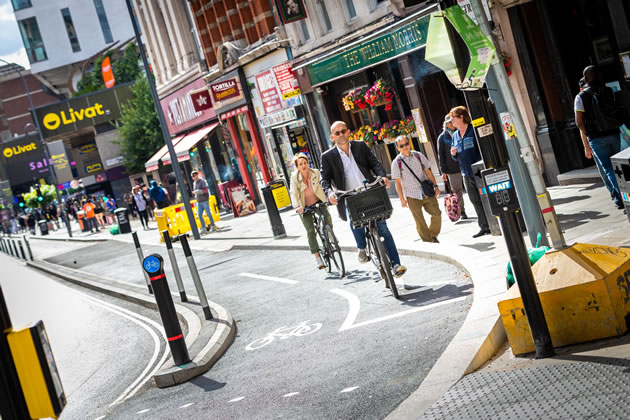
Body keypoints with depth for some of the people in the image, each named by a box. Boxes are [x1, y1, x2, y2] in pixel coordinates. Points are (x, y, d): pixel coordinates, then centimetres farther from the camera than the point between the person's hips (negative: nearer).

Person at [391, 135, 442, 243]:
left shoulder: (418, 155, 4)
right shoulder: (397, 162, -4)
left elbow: (428, 172, 11)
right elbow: (398, 182, -3)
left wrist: (435, 186, 5)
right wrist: (402, 199, -6)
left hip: (427, 192, 3)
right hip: (412, 196, -3)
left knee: (437, 214, 0)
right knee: (420, 222, 0)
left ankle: (433, 235, 23)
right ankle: (428, 242, 12)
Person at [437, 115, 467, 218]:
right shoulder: (442, 138, 3)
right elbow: (441, 155, 2)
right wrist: (443, 171, -3)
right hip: (452, 169, -2)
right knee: (457, 191, 3)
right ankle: (461, 212, 12)